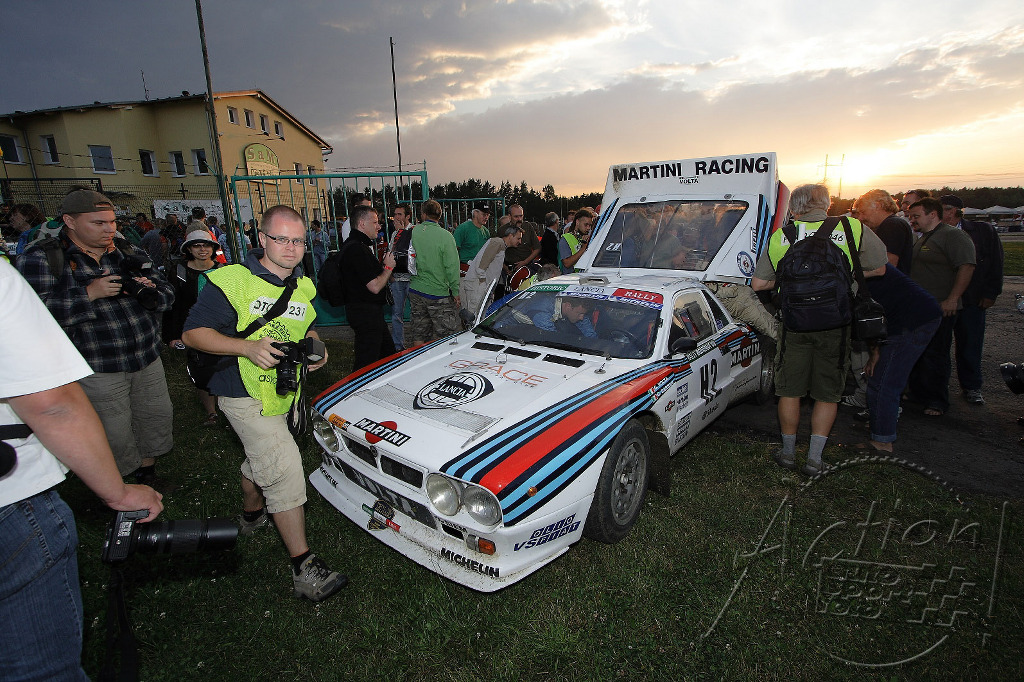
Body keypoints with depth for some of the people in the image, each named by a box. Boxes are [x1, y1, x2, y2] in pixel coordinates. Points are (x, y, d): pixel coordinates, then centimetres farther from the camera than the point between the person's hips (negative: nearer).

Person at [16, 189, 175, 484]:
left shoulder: (128, 252, 7)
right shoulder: (40, 258, -6)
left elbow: (167, 293, 7)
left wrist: (149, 291, -16)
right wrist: (90, 293, -24)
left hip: (148, 359, 5)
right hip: (96, 369, -4)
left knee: (157, 416, 16)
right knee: (114, 436, 6)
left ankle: (148, 470, 40)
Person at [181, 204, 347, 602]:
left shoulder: (303, 287, 6)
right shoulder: (232, 281, -16)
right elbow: (193, 333, -15)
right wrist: (247, 347, -30)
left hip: (284, 392, 8)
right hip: (246, 396, -7)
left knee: (260, 460, 28)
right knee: (285, 470, -15)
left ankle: (252, 515, 55)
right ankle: (303, 566, -7)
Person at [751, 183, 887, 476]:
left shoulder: (779, 236, 1)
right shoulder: (853, 229, -2)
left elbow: (758, 284, 4)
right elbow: (878, 268, 10)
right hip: (835, 324, 0)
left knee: (790, 391, 14)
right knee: (827, 395, 13)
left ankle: (788, 452, 26)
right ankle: (814, 458, 16)